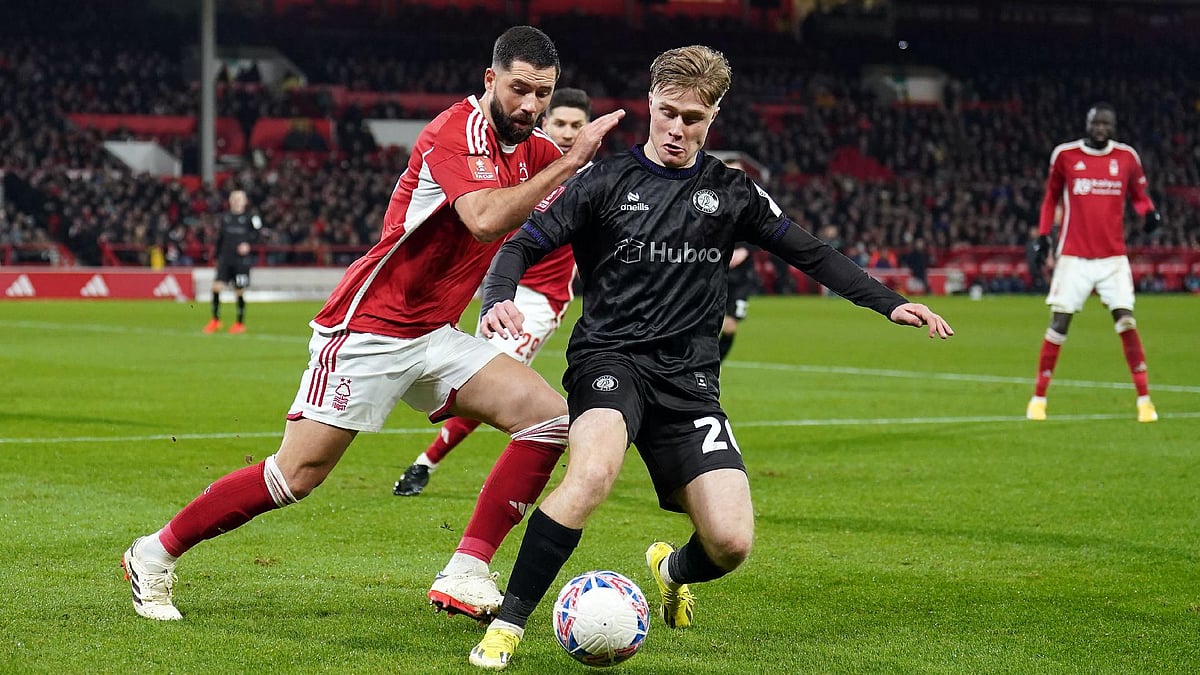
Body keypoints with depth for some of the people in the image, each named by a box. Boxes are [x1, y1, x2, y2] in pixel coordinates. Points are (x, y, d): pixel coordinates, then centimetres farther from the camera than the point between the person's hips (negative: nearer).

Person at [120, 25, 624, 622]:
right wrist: (572, 161, -33)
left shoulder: (531, 150, 8)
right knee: (297, 474, -9)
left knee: (550, 416, -7)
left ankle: (465, 576, -8)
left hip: (432, 338, 8)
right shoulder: (458, 131, -18)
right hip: (368, 330, -8)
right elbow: (486, 220, -34)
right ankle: (154, 555, 9)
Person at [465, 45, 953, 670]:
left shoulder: (730, 192, 11)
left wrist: (889, 303, 6)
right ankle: (506, 624, -26)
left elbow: (811, 254, 17)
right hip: (609, 359, -3)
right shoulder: (605, 181, 2)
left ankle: (672, 569, 29)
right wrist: (498, 299, -22)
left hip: (689, 378, 3)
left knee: (731, 543, -11)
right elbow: (521, 247, 0)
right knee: (593, 472, -37)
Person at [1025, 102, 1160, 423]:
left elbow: (1138, 194, 15)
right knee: (1059, 324, -3)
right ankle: (1038, 398, 9)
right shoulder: (1065, 155, -1)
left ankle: (1144, 399, -1)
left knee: (1126, 323, -8)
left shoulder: (1126, 157, 2)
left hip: (1113, 257, 1)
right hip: (1074, 256, -1)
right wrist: (1043, 238, 4)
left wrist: (1150, 213, -7)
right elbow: (1051, 199, 11)